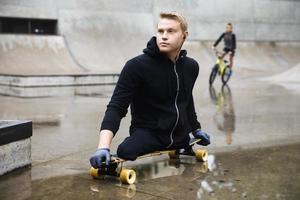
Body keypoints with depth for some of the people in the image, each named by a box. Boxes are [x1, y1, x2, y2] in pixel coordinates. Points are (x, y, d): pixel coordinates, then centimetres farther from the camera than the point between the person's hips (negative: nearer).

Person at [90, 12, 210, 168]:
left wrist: (196, 129, 30)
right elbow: (116, 107, -20)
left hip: (180, 139, 6)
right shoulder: (136, 66, -15)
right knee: (126, 152, -34)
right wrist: (104, 147, -34)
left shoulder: (191, 67, 4)